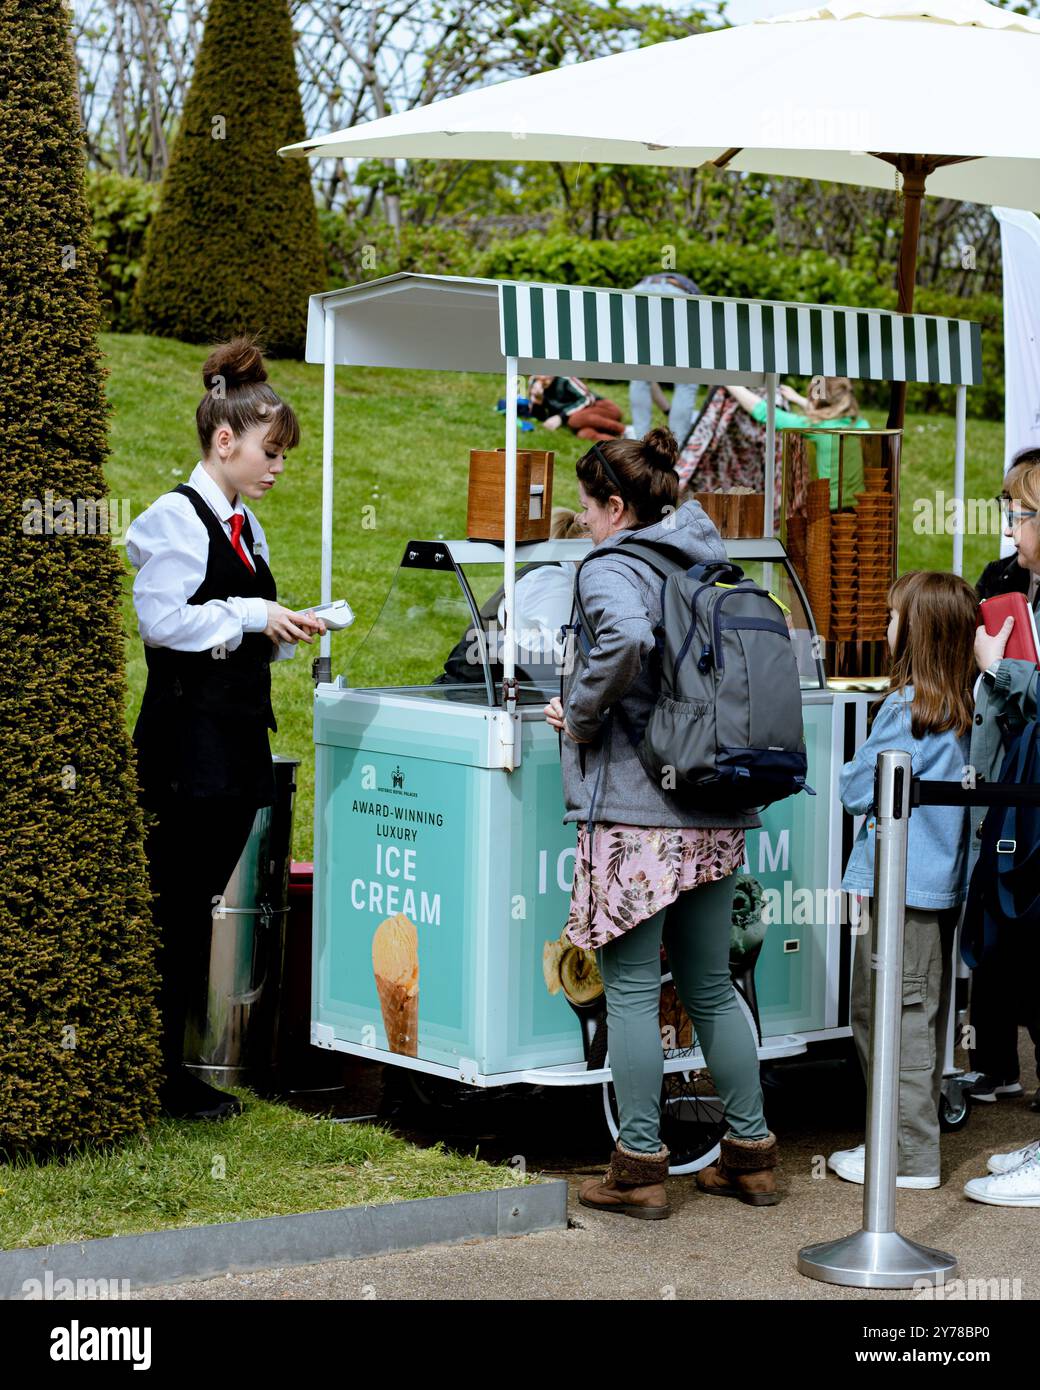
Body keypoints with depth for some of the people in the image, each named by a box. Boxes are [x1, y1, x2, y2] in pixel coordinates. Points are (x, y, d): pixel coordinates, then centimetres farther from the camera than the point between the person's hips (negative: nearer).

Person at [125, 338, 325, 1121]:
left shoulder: (244, 528, 18)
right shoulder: (179, 518, -9)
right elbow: (161, 618, -17)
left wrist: (288, 630, 7)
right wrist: (251, 617, -15)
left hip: (237, 738, 9)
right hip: (189, 739, -9)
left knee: (200, 904, 11)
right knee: (176, 906, -4)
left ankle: (174, 1063, 17)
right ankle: (158, 1078, 2)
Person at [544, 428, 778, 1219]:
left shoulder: (611, 568, -9)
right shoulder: (709, 566, 14)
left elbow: (626, 639, -31)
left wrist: (581, 714, -14)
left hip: (635, 806, -7)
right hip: (717, 812, 7)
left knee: (631, 989, 1)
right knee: (711, 985, 16)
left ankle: (640, 1166, 5)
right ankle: (752, 1153, 21)